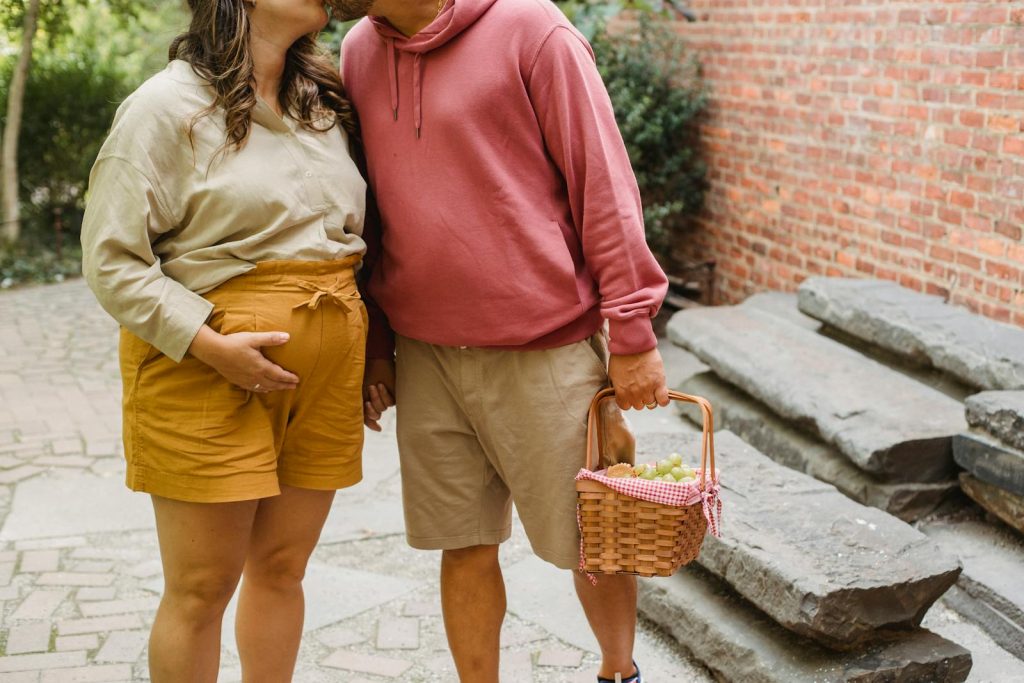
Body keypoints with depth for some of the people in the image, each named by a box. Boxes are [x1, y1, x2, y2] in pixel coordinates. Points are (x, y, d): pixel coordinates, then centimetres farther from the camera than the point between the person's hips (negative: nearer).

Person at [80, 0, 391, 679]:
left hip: (326, 372, 6)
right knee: (202, 587, 2)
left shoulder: (324, 102, 13)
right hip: (208, 369, -5)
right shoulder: (169, 105, -7)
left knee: (282, 567, 12)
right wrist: (211, 345, -20)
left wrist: (369, 345, 14)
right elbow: (111, 259, -10)